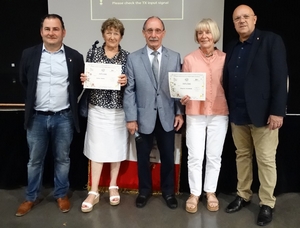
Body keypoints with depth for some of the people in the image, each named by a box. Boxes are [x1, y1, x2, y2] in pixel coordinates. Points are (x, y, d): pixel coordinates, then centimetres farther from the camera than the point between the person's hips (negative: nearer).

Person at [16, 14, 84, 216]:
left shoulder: (75, 57, -2)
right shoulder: (29, 55, 1)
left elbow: (79, 85, 8)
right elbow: (24, 82, 12)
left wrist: (68, 101, 5)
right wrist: (33, 102, 11)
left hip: (64, 117, -1)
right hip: (37, 117, 1)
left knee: (62, 159, 12)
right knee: (35, 160, 13)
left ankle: (61, 194, 30)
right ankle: (32, 197, 31)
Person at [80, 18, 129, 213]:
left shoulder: (127, 56, 0)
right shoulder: (93, 53, 2)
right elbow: (86, 78, 8)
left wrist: (126, 81, -19)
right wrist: (83, 79, -14)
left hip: (118, 109, 0)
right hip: (97, 109, 0)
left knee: (116, 148, 10)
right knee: (96, 149, 3)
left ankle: (113, 187, 27)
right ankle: (94, 192, 14)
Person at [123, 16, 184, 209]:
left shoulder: (175, 57, 2)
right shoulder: (133, 58, -2)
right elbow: (129, 90, -4)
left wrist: (179, 112, -2)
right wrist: (131, 118, -8)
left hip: (167, 117, 1)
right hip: (143, 117, -1)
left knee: (168, 157, 13)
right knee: (143, 157, 13)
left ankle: (168, 191, 32)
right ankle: (144, 190, 34)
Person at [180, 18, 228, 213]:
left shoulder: (225, 58, 1)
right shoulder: (189, 59, -1)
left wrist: (230, 107, -3)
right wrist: (183, 98, -16)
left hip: (219, 114, 1)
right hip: (195, 114, -1)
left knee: (214, 156, 11)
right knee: (195, 157, 3)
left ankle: (211, 192, 27)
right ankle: (194, 194, 20)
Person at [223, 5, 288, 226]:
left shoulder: (271, 41, -4)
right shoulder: (232, 48, 13)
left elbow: (280, 77, -11)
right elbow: (228, 80, 12)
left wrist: (277, 111, -16)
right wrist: (228, 109, 5)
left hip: (262, 113, -5)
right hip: (237, 114, 6)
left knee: (266, 160, 3)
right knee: (242, 156, 15)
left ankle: (267, 203, 17)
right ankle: (243, 195, 29)